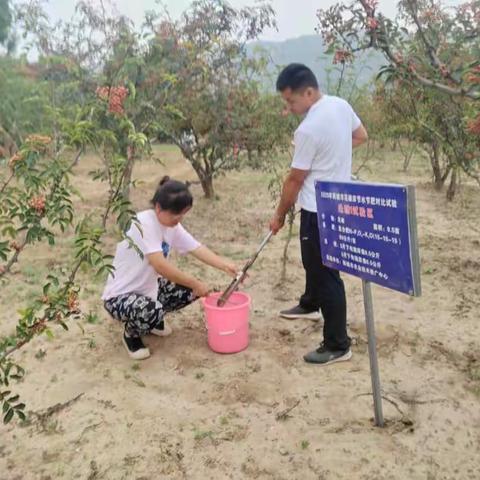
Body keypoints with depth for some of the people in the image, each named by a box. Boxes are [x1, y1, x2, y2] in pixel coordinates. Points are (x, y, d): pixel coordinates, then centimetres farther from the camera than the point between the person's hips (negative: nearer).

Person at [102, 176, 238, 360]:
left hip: (148, 288, 8)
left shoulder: (172, 225, -3)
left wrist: (224, 265, -21)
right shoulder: (143, 223, -28)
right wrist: (195, 283, -29)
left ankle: (153, 318, 20)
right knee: (152, 311, -37)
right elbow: (161, 266, -36)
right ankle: (131, 334, -1)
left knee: (190, 290, 0)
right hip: (119, 296, -8)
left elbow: (196, 248, -5)